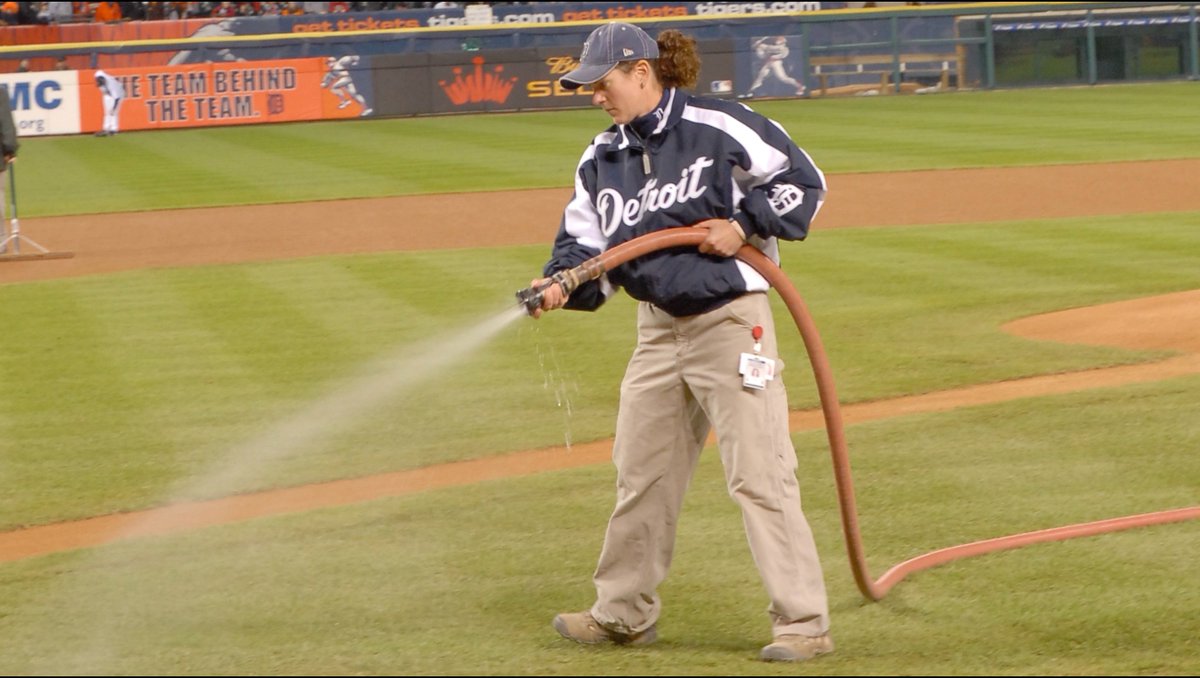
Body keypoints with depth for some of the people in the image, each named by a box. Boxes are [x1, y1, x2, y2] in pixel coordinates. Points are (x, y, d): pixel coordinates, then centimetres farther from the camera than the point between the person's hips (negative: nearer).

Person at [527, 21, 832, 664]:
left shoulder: (718, 126, -12)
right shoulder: (600, 160, 7)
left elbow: (802, 181, -7)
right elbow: (585, 243, 6)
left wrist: (744, 226, -17)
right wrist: (560, 283, -14)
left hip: (731, 321, -7)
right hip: (658, 329, 7)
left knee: (758, 475, -9)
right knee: (640, 476, 15)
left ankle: (803, 622, -5)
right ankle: (623, 613, 29)